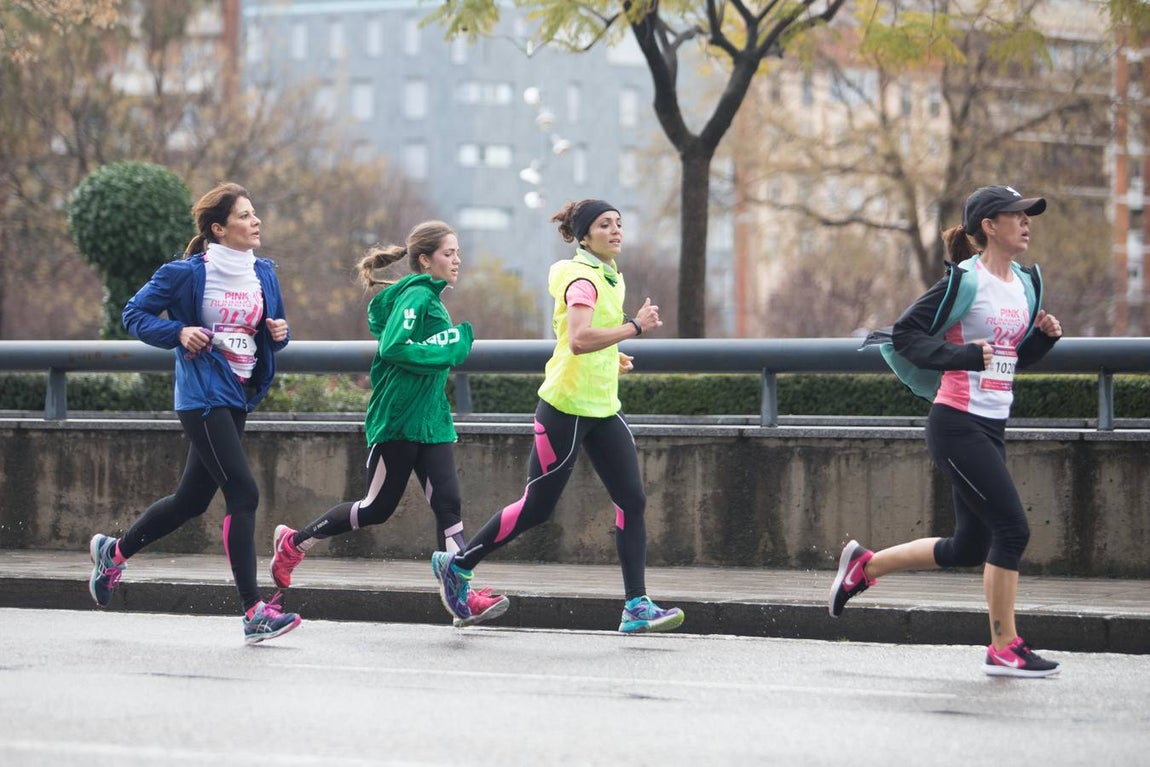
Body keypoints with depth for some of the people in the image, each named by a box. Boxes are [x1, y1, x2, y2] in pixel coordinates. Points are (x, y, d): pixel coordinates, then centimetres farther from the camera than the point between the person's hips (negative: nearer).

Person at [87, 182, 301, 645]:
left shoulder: (264, 274, 8)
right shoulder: (187, 274, -10)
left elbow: (270, 332, 19)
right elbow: (135, 315, -1)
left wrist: (279, 333, -4)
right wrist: (179, 332, -16)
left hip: (239, 397, 8)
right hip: (202, 396, -8)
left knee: (193, 498, 16)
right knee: (243, 492, -15)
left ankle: (114, 551, 38)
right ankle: (255, 613, -14)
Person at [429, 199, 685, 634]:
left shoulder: (611, 276, 13)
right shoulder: (582, 278, -15)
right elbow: (579, 340, -31)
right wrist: (634, 326, -27)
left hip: (603, 409, 9)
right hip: (566, 406, -9)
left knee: (632, 501, -3)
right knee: (538, 508, 0)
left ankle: (636, 607, -4)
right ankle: (456, 565, 18)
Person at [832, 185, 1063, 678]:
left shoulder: (1026, 282, 12)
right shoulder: (965, 280, -11)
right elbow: (906, 335, -12)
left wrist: (1045, 335, 2)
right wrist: (963, 354, -23)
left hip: (992, 428, 9)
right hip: (957, 425, -9)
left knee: (970, 548, 12)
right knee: (1012, 528, -12)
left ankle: (865, 564, 29)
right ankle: (1004, 649, -4)